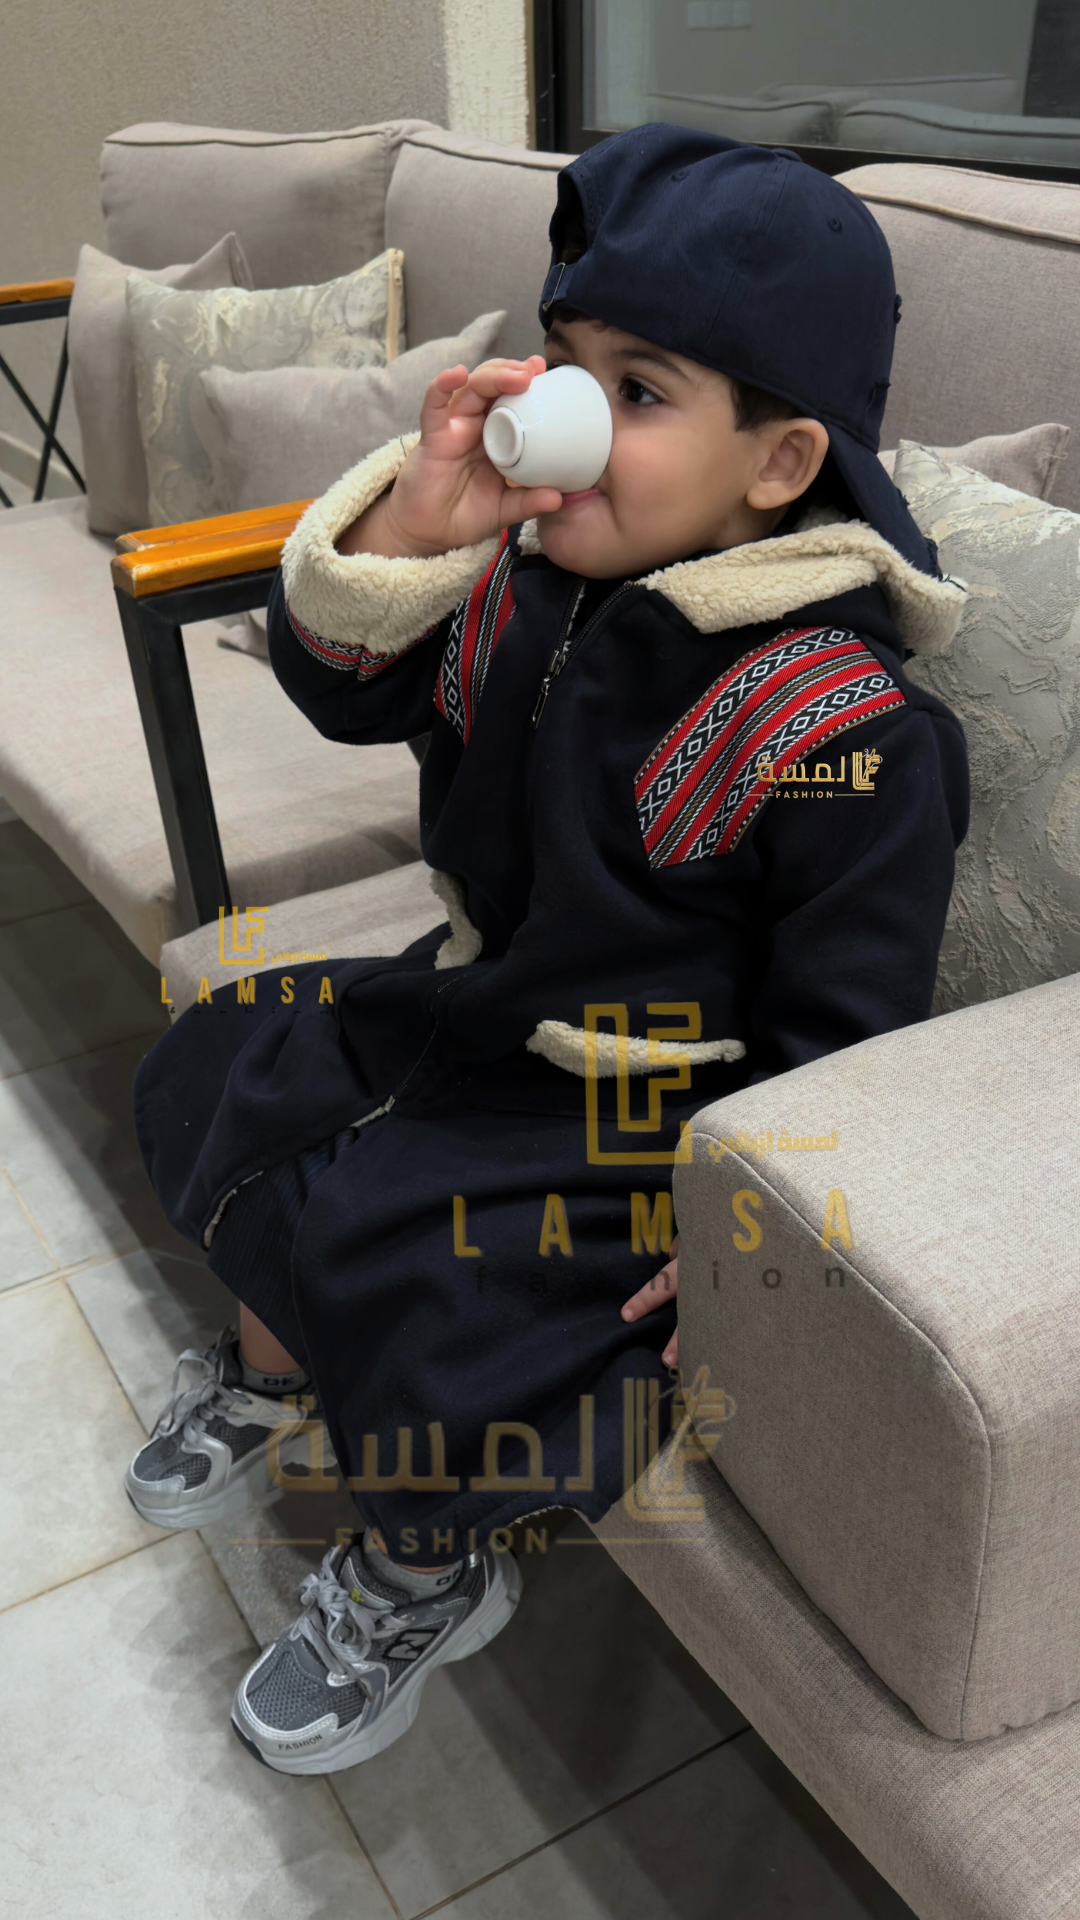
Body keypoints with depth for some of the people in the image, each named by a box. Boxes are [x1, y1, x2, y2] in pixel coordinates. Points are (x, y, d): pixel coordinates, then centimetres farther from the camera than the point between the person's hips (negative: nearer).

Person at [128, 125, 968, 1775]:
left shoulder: (846, 730, -25)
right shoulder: (534, 572, -6)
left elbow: (841, 1042, -18)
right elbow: (342, 692, -2)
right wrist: (413, 525, -20)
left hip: (642, 1117, -7)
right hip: (477, 999, 8)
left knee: (398, 1282, -21)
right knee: (211, 1077, 11)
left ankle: (428, 1571, 14)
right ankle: (270, 1378, 36)